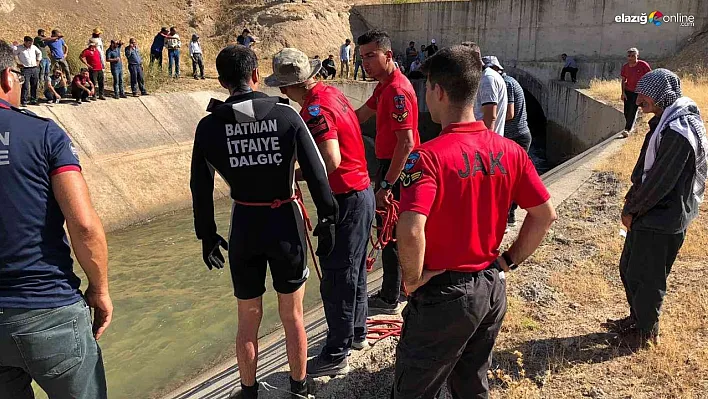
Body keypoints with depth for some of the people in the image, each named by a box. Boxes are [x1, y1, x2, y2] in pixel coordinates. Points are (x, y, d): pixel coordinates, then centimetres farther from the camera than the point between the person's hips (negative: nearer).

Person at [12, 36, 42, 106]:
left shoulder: (34, 47, 10)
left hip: (35, 68, 5)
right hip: (25, 69, -4)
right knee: (25, 86, -9)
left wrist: (38, 61, 20)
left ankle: (33, 100, 19)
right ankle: (24, 101, -6)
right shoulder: (19, 48, -2)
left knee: (34, 86, 9)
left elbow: (39, 53, 27)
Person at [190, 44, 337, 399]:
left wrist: (207, 235, 10)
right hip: (286, 222, -1)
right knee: (292, 315, 17)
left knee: (248, 319, 18)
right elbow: (316, 173, -10)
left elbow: (200, 188, -1)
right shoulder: (286, 115, -9)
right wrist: (327, 220, 0)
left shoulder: (209, 126, -5)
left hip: (244, 225, 1)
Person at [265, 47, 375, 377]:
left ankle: (336, 356, 15)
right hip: (361, 192, 10)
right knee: (354, 269, 22)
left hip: (346, 200, -10)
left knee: (337, 276, 1)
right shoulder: (330, 92, 8)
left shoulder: (315, 109, -21)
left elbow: (331, 161, -32)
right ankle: (356, 333, 39)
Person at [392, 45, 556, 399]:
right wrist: (509, 260, 10)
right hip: (492, 289, 7)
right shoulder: (509, 151, -2)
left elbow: (411, 231, -34)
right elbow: (546, 214, 4)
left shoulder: (428, 156, -22)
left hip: (444, 294, -6)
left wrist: (412, 279, -17)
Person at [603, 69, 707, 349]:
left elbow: (660, 181, -23)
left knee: (646, 278, 5)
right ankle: (637, 318, 38)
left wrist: (631, 210, -12)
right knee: (628, 269, 20)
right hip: (649, 213, 9)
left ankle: (647, 331, 25)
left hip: (662, 222, -9)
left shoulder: (678, 131, -24)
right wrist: (633, 197, 6)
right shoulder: (666, 121, 8)